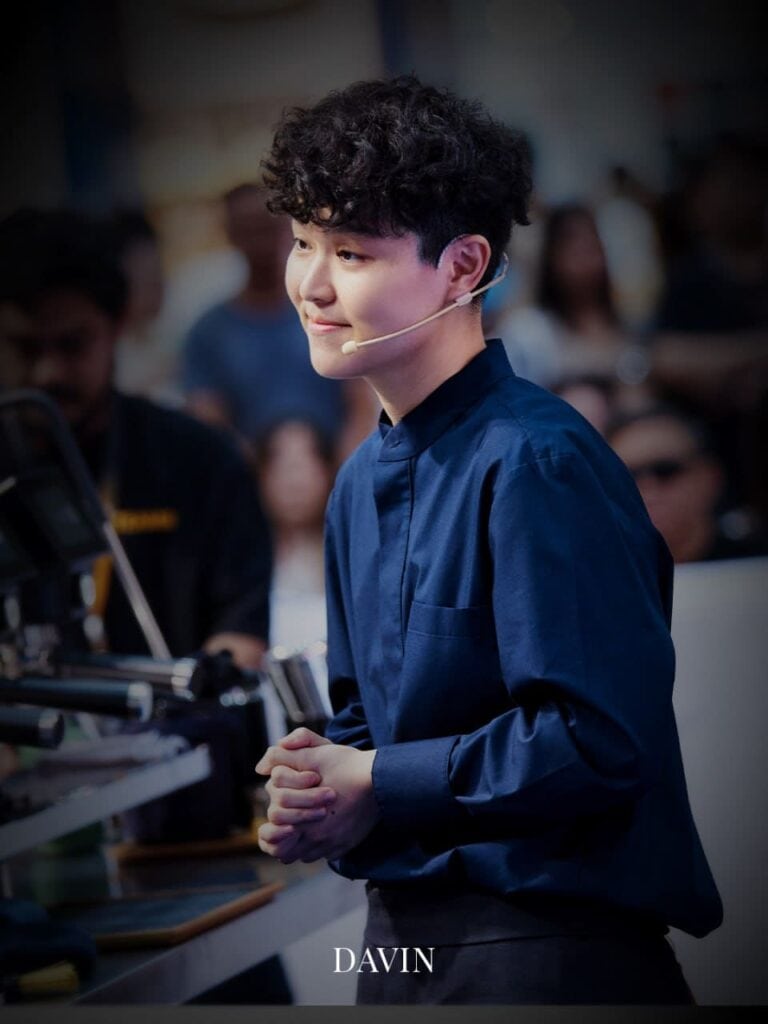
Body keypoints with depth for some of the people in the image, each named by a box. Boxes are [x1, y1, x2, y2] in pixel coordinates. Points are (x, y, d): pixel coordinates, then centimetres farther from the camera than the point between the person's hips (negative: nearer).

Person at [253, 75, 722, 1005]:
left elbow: (598, 738, -23)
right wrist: (318, 798, -3)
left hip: (554, 948, -8)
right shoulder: (362, 482, 10)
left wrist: (379, 790, -15)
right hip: (398, 930, 8)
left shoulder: (537, 464, -17)